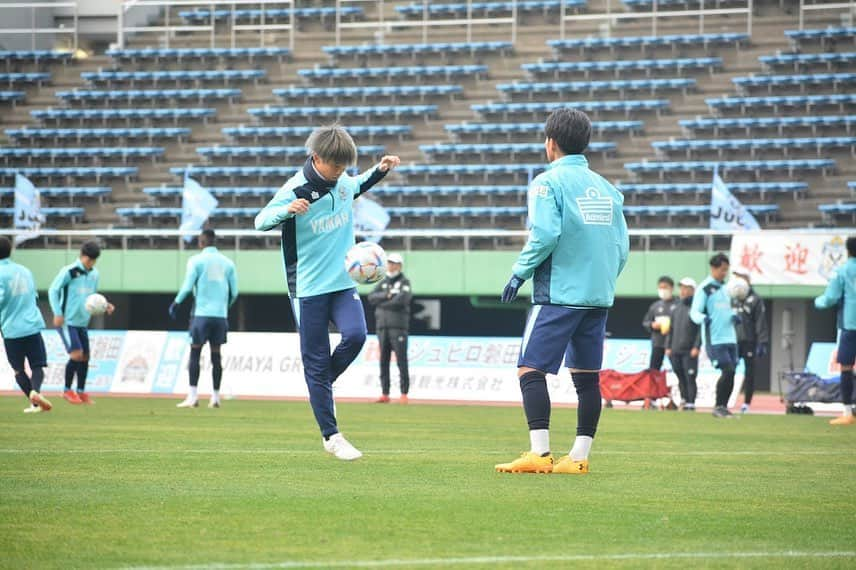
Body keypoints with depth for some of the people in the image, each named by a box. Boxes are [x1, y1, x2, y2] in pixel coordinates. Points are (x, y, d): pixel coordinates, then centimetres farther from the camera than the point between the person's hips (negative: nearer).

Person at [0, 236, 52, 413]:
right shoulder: (24, 271, 11)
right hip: (32, 326, 3)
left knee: (18, 369, 11)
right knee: (37, 365, 5)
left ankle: (35, 403, 3)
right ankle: (35, 391, -24)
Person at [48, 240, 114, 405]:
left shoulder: (94, 274, 9)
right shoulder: (69, 272, -12)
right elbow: (53, 290, -8)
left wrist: (105, 305, 2)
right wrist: (58, 313, -15)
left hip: (82, 322, 7)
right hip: (67, 321, -7)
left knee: (85, 357, 6)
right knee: (76, 354, -14)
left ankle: (81, 392, 18)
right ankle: (67, 390, 1)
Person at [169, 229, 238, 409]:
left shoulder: (196, 260, -2)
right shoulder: (228, 263, 10)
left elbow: (187, 287, -7)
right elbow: (234, 292, 10)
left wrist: (176, 303, 7)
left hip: (201, 313, -3)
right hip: (220, 314, 3)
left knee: (195, 353, -1)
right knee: (216, 355, 8)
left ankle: (193, 396, -9)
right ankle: (215, 397, 7)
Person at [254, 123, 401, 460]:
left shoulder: (342, 182, 3)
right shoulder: (295, 191, -15)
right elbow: (260, 221, -11)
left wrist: (380, 171, 11)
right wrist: (286, 210, -32)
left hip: (342, 282, 5)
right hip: (308, 289, -5)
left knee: (355, 334, -21)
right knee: (316, 362, -2)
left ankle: (321, 385, 6)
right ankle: (331, 436, 5)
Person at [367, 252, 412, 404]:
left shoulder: (404, 282, 1)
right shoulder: (383, 283, 17)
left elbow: (402, 300, -17)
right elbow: (371, 297, 3)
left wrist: (381, 304, -9)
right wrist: (386, 295, -13)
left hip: (399, 326, -6)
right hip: (383, 327, 6)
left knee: (401, 360, -8)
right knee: (383, 360, 4)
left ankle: (404, 393, -7)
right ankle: (385, 394, 6)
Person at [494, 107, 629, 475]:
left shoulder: (549, 182, -5)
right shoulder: (605, 187, 14)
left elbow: (544, 235, -18)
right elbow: (622, 245, 11)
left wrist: (519, 273, -6)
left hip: (559, 292, -7)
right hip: (599, 295, 7)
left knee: (530, 369, -6)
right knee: (587, 376, 9)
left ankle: (540, 453, -16)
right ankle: (579, 456, 8)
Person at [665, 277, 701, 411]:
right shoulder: (676, 308, 16)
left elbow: (701, 329, -8)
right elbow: (671, 328, 19)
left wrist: (696, 347, -15)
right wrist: (668, 347, 12)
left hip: (690, 351, -6)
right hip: (675, 350, 6)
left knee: (690, 378, -7)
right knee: (681, 379, 7)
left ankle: (691, 403, -4)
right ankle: (684, 401, 13)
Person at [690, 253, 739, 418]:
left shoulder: (724, 288, 17)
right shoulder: (704, 288, -5)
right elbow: (694, 312, -10)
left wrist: (733, 316, 6)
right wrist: (703, 318, -32)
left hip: (730, 338, 7)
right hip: (715, 340, -7)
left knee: (731, 373, 2)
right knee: (727, 371, -15)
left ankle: (723, 406, 11)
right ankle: (718, 407, -5)